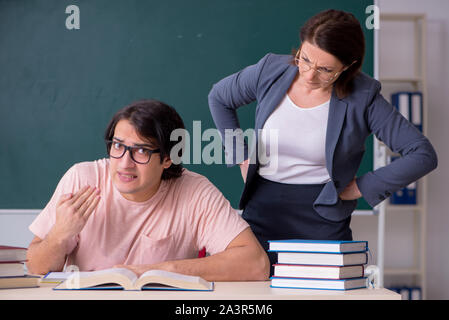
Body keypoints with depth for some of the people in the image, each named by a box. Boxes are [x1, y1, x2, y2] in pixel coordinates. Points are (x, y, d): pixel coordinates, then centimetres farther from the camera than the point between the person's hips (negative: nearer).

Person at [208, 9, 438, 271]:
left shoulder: (362, 98, -9)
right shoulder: (270, 71, -2)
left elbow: (423, 155, -10)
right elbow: (219, 97, 18)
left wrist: (361, 187, -8)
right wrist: (241, 156, 10)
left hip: (322, 219, -2)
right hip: (262, 212, 2)